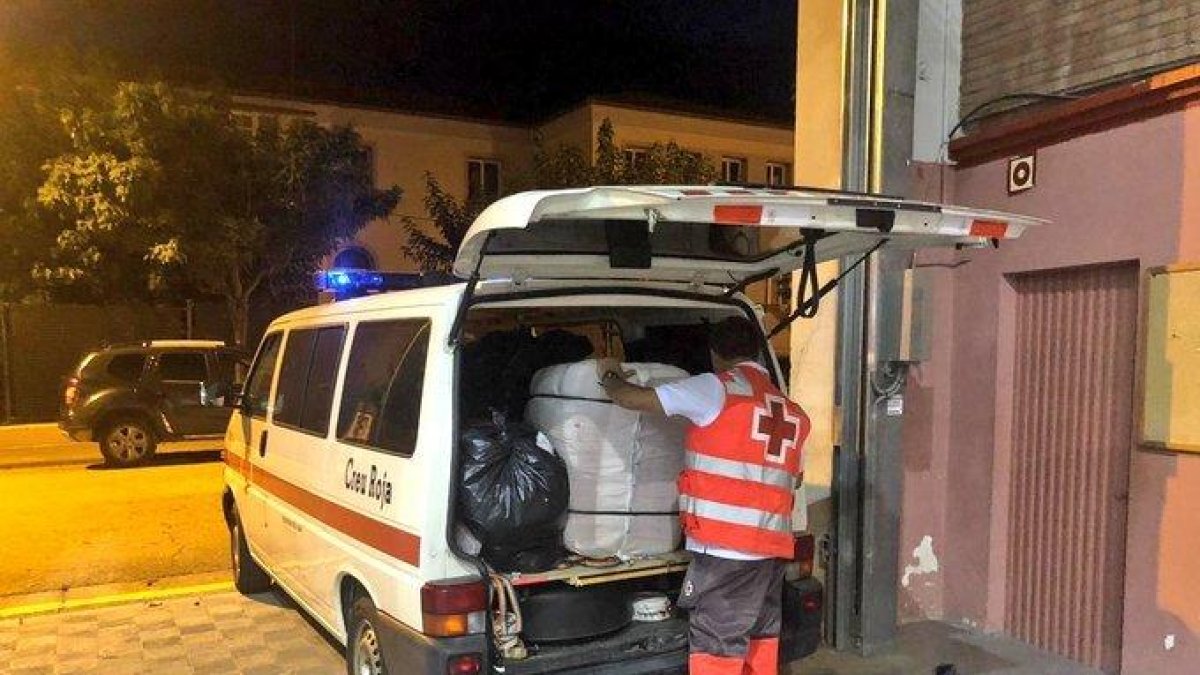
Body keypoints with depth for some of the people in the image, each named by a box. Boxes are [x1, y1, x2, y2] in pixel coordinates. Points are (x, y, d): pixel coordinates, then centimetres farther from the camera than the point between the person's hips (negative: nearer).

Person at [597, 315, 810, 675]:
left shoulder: (717, 388, -6)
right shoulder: (792, 411, 14)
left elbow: (634, 398, -7)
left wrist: (608, 376, 13)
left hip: (725, 546, -7)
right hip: (772, 546, 7)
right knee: (761, 641, 18)